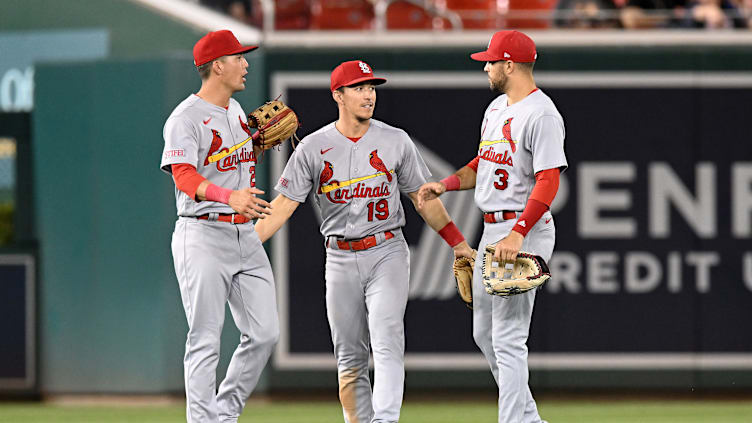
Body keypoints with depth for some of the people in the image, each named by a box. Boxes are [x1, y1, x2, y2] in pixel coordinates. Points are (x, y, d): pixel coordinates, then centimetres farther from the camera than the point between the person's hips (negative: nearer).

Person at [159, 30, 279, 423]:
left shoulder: (235, 110, 16)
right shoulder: (185, 118, -12)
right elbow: (185, 176, -26)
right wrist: (229, 196, -43)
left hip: (244, 235, 8)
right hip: (203, 237, -8)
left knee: (264, 332, 4)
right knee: (205, 340, -7)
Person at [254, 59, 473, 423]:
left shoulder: (395, 141, 3)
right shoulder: (314, 147, 1)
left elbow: (423, 198, 11)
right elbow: (283, 205, 1)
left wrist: (458, 243, 8)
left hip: (387, 253, -1)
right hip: (340, 260, 1)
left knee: (387, 343, -17)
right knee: (349, 357, 5)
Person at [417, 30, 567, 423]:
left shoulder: (541, 114, -16)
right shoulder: (497, 108, 15)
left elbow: (548, 181, -23)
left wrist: (517, 235, -31)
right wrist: (444, 185, 8)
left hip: (525, 230, -11)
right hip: (493, 229, 11)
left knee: (508, 339, -12)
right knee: (484, 334, 15)